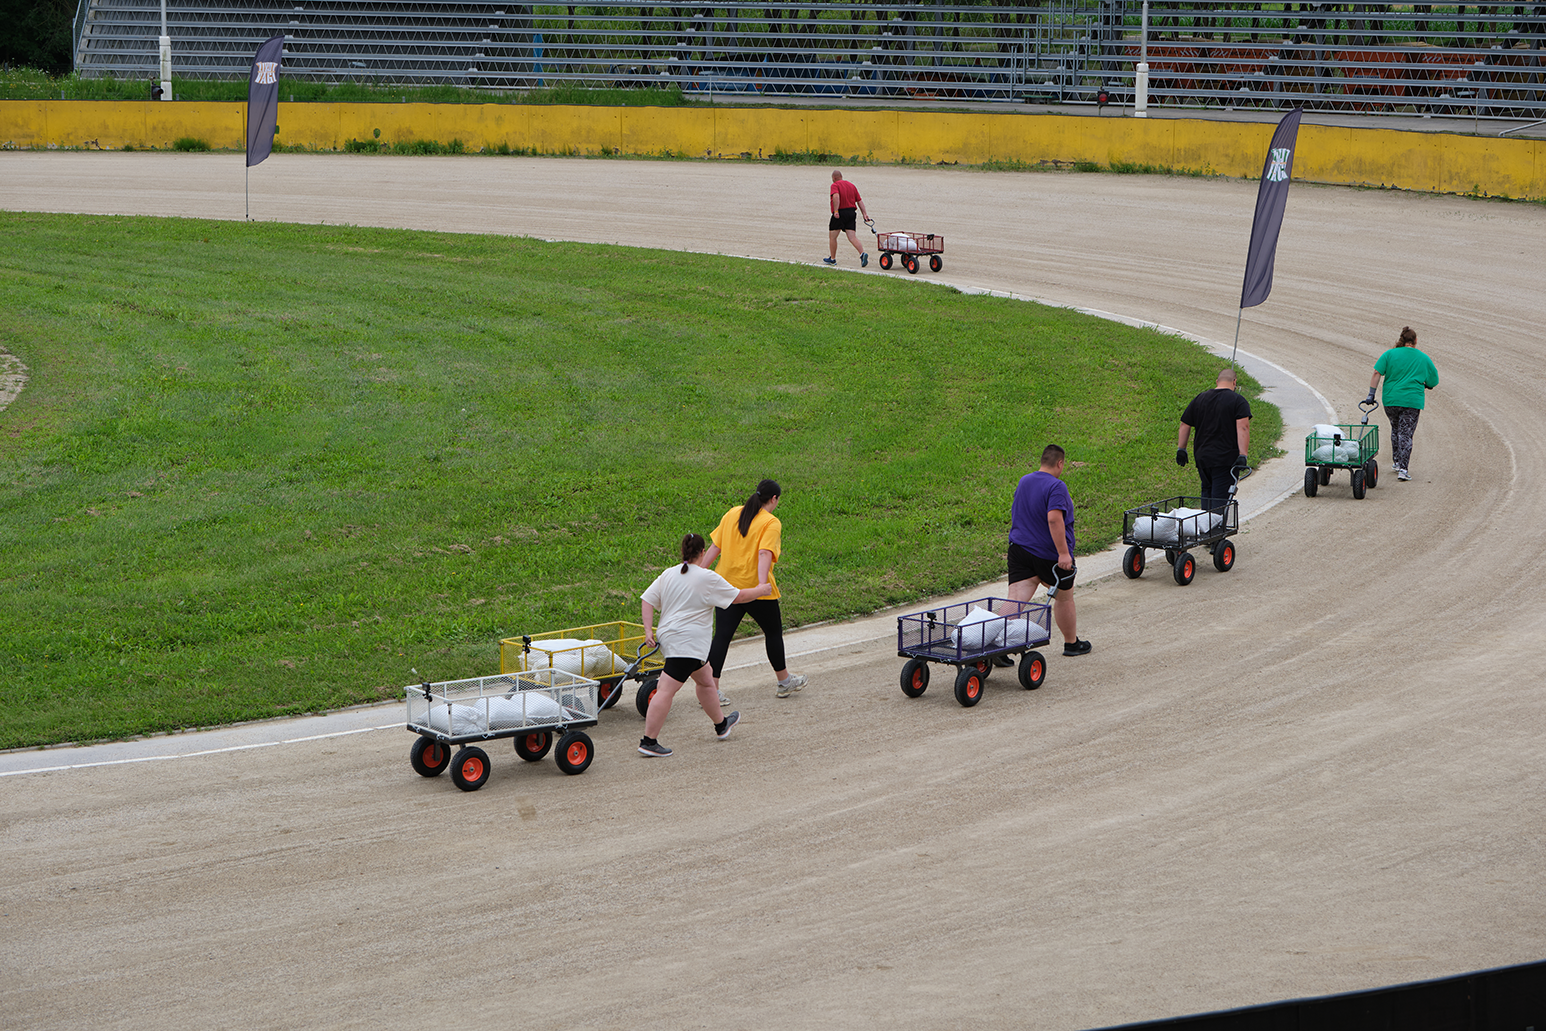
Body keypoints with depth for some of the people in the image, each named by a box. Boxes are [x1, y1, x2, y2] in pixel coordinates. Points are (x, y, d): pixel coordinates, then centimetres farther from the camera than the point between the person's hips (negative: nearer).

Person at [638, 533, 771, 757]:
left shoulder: (668, 575, 9)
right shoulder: (708, 578, -8)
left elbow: (647, 600, 5)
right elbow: (739, 596, 0)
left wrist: (649, 631, 5)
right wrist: (761, 590, 17)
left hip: (669, 636, 9)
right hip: (686, 643, -9)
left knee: (705, 681, 25)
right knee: (667, 690, -12)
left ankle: (721, 724, 41)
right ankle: (649, 741, -16)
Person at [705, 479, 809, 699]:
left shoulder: (732, 514, 7)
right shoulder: (771, 523, -10)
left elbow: (714, 548, 8)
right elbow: (764, 553, -24)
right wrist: (762, 585, -33)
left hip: (727, 586, 5)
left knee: (721, 637, 2)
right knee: (773, 633, 16)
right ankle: (784, 682, 31)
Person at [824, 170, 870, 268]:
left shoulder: (835, 185, -5)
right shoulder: (851, 185, 16)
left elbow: (836, 196, -25)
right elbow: (859, 201, 11)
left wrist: (836, 211, -29)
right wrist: (865, 214, 9)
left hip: (839, 214, -6)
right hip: (851, 212, 6)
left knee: (832, 237, 10)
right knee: (852, 237, -1)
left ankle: (832, 259, 18)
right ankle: (862, 254, -22)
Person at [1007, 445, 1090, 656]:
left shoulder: (1023, 481, 9)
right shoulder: (1056, 487, -16)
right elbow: (1054, 519, -28)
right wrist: (1063, 553, -29)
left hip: (1019, 550, 6)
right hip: (1049, 554, -6)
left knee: (1014, 600, -3)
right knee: (1064, 598, 16)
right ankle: (1071, 643, 32)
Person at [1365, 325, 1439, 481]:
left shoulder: (1390, 354, 4)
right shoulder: (1424, 359, 8)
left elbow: (1377, 373, -6)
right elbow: (1433, 382, 12)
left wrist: (1371, 394, -5)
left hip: (1391, 399, 1)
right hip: (1412, 401, -1)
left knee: (1395, 429, 22)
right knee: (1406, 434, 0)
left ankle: (1396, 461, 28)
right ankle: (1402, 469, -10)